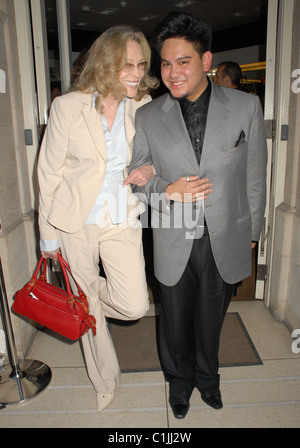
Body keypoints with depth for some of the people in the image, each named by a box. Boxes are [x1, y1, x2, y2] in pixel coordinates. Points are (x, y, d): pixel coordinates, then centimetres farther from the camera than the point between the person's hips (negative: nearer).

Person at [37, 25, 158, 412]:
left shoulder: (144, 108, -1)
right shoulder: (67, 106, -9)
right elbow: (49, 172, -4)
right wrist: (48, 233, -1)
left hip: (122, 221, 2)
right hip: (76, 222, -1)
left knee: (134, 306, -8)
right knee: (88, 308, 13)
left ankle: (90, 293, 29)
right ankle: (105, 381, 40)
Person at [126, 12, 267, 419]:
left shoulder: (246, 107, -5)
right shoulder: (147, 117, -4)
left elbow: (254, 176, 1)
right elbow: (136, 175, 4)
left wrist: (251, 233, 6)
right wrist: (167, 191, -17)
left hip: (225, 242, 0)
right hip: (174, 244, 0)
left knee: (211, 320, 21)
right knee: (175, 321, 18)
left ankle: (207, 377, 51)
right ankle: (180, 380, 49)